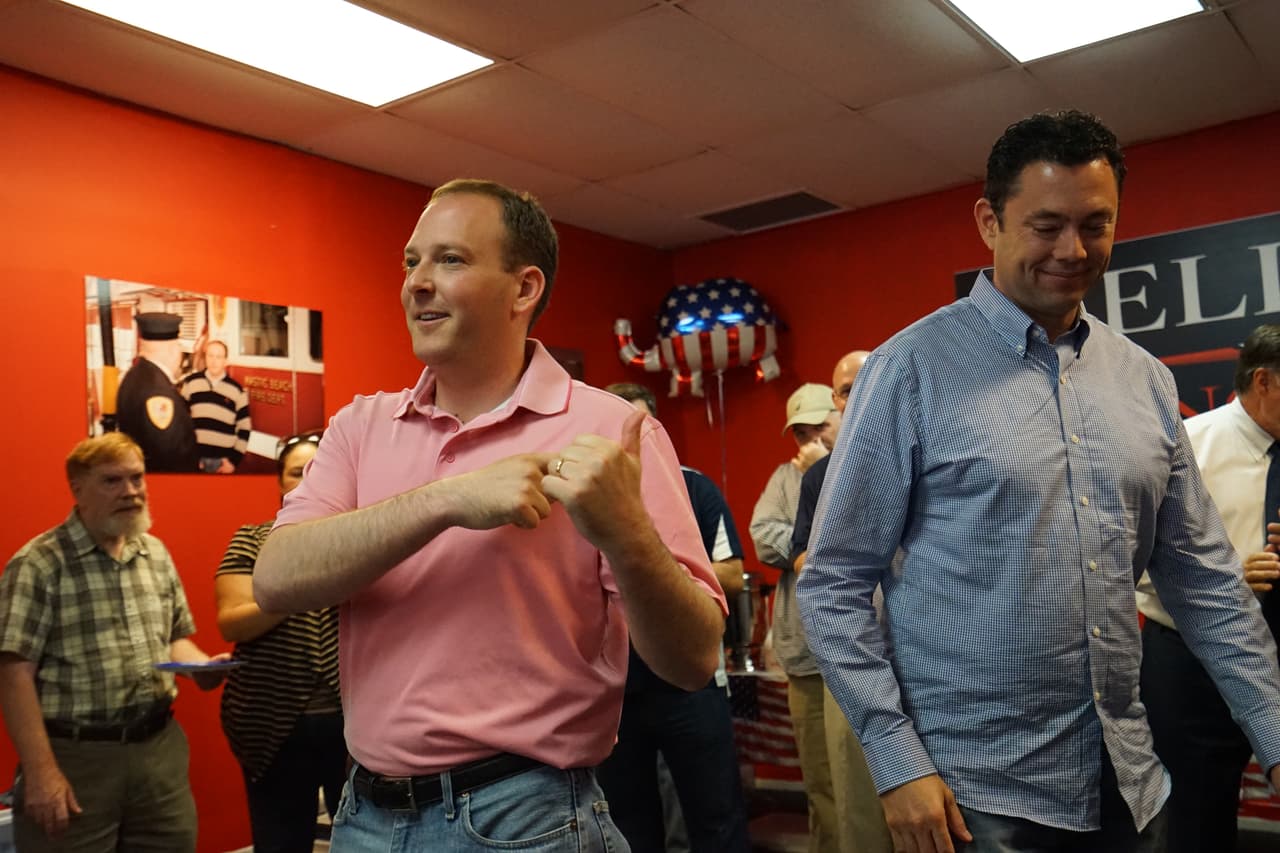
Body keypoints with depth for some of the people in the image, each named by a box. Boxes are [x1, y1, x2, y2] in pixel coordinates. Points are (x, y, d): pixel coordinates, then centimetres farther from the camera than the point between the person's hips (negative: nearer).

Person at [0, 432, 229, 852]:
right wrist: (41, 772, -16)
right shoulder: (39, 563, -9)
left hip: (161, 747, 6)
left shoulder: (156, 553, 10)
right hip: (77, 756, -5)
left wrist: (203, 666, -4)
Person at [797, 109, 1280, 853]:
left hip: (1127, 786, 5)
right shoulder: (913, 369, -10)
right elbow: (834, 586, -10)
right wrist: (898, 763, -15)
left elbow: (1206, 581, 11)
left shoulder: (1145, 380, 5)